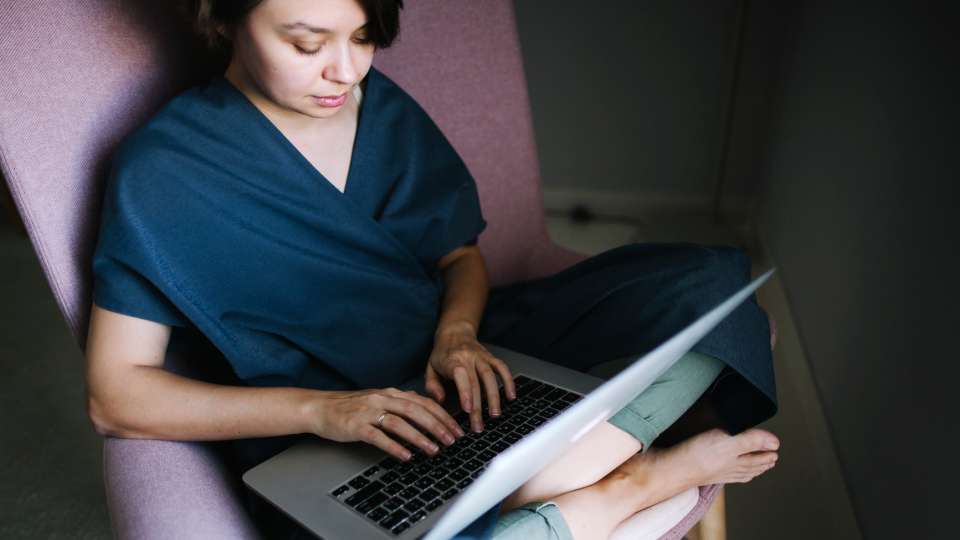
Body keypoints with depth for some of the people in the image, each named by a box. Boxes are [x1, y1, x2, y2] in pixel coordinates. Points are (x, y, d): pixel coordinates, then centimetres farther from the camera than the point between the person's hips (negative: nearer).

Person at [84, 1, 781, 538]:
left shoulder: (384, 107, 4)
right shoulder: (161, 171, -10)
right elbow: (115, 396, -10)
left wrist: (458, 332, -12)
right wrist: (319, 409, -23)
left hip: (462, 369, 5)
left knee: (714, 288, -6)